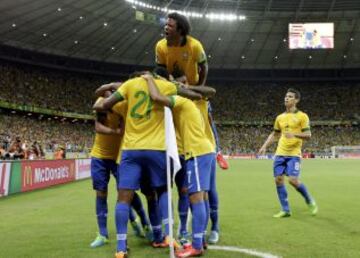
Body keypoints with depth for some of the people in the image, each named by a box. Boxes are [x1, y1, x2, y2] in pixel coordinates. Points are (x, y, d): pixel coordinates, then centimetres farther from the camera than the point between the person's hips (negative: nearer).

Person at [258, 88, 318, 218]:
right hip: (280, 153, 5)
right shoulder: (280, 117, 13)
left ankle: (310, 201, 13)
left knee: (293, 180, -15)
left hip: (294, 153, -5)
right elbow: (274, 134, 23)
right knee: (278, 180, 1)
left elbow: (308, 135, -8)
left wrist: (294, 134, -24)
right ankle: (285, 210, 12)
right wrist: (264, 146, 13)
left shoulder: (302, 116, -2)